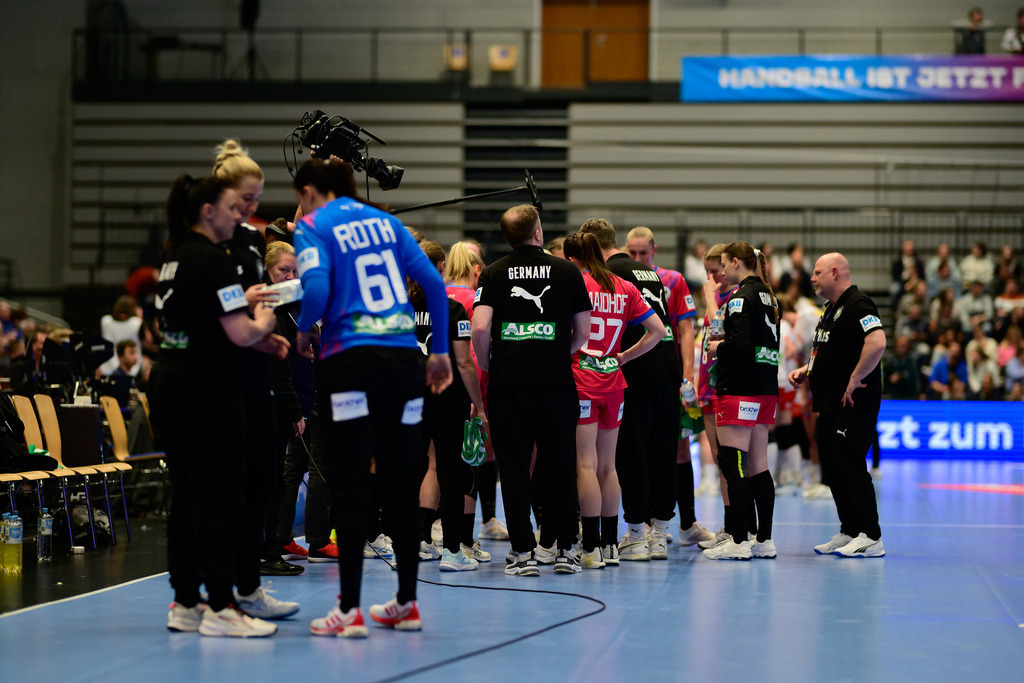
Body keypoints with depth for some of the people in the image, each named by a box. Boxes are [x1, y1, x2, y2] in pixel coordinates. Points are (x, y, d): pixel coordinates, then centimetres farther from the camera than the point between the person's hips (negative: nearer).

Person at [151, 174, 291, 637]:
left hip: (168, 386, 9)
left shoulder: (175, 257, 15)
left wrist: (259, 340, 17)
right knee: (219, 497, -5)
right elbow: (239, 333, -19)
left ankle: (185, 603, 15)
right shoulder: (212, 260, -13)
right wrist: (262, 324, 3)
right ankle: (221, 608, -5)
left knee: (186, 496, 12)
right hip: (207, 391, -9)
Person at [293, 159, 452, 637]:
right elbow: (433, 282, 12)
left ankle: (350, 610, -5)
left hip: (350, 362, -5)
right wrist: (440, 351, 17)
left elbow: (317, 289, -15)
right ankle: (406, 603, 16)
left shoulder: (313, 227, 1)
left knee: (348, 487, -3)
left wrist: (303, 333, 3)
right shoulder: (385, 221, 16)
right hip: (403, 360, 5)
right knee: (400, 483, 10)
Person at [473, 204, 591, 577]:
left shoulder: (493, 273, 3)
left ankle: (523, 552, 2)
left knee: (513, 467, 4)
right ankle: (565, 549, 12)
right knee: (559, 465, 9)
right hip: (556, 380, 0)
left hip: (507, 382, 0)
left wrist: (486, 366, 7)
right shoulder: (568, 271, 4)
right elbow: (583, 330, 5)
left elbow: (480, 327, -8)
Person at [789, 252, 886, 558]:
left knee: (850, 466, -11)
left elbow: (877, 343, -28)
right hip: (829, 406, 10)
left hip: (853, 405, -10)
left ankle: (871, 538, -8)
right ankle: (849, 532, 20)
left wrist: (854, 381, -24)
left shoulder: (857, 304, -14)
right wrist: (806, 370, 14)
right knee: (833, 470, 12)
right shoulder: (830, 308, 19)